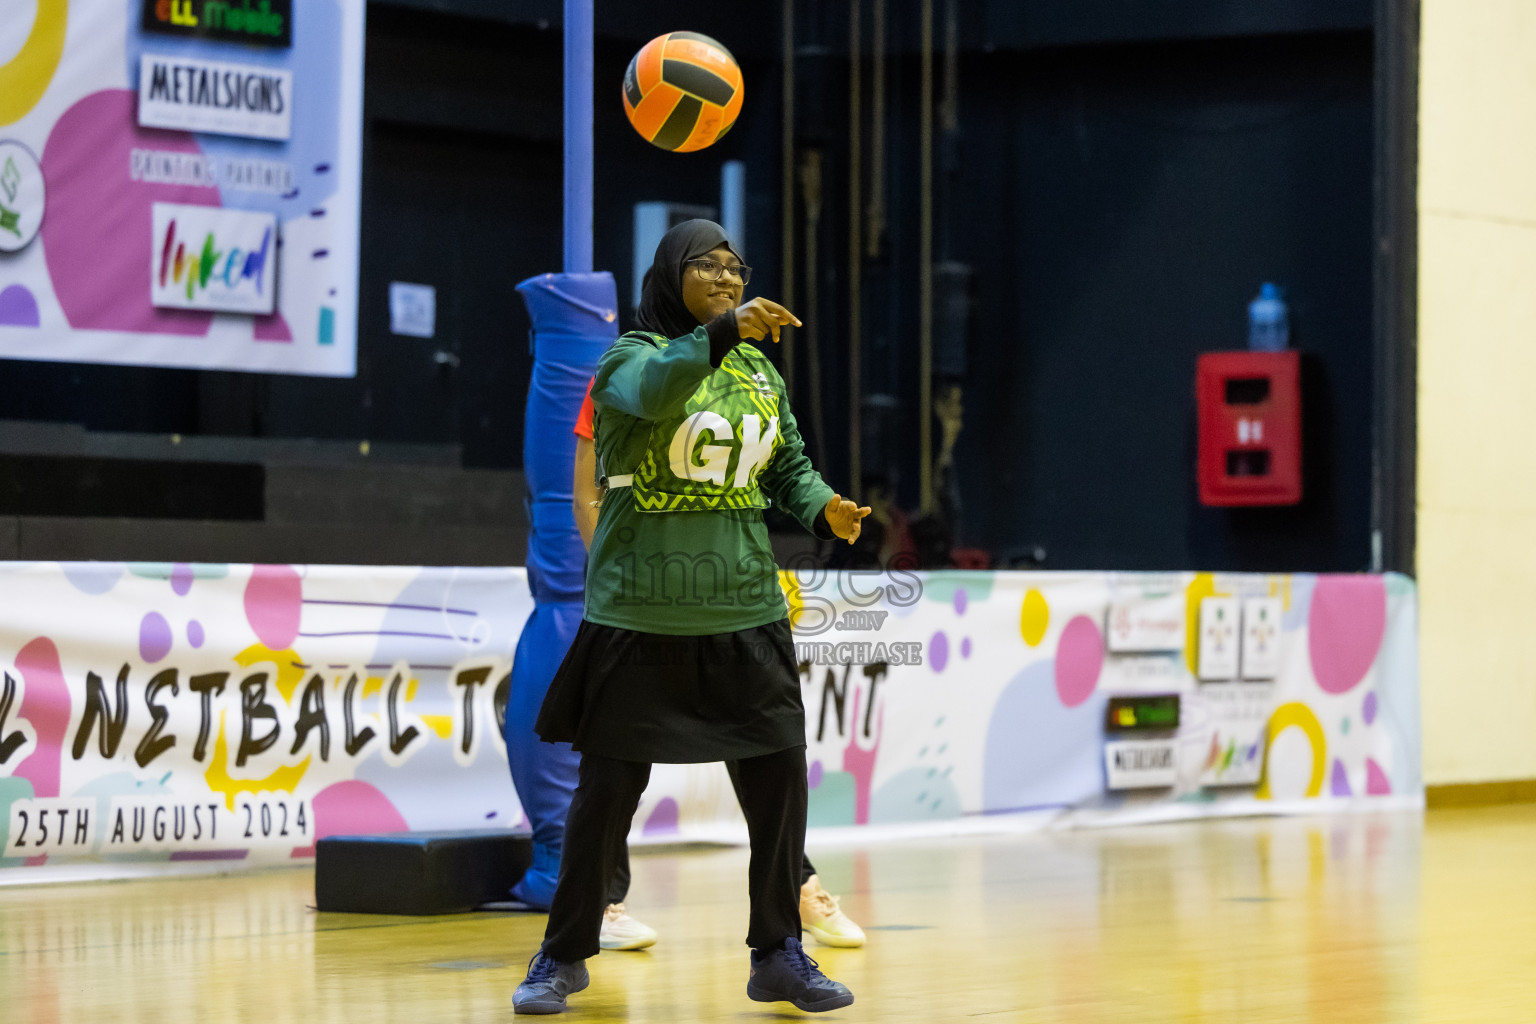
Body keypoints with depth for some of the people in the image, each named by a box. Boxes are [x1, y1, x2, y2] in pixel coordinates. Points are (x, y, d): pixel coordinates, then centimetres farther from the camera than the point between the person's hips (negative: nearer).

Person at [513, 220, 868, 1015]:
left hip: (745, 615, 5)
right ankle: (564, 956, 17)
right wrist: (723, 331, -43)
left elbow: (790, 466, 18)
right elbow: (652, 390, -29)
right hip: (640, 619, -5)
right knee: (606, 792, 2)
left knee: (779, 782, 1)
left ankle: (777, 955, 15)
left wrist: (824, 509, -3)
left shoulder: (758, 371, 12)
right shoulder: (633, 356, -5)